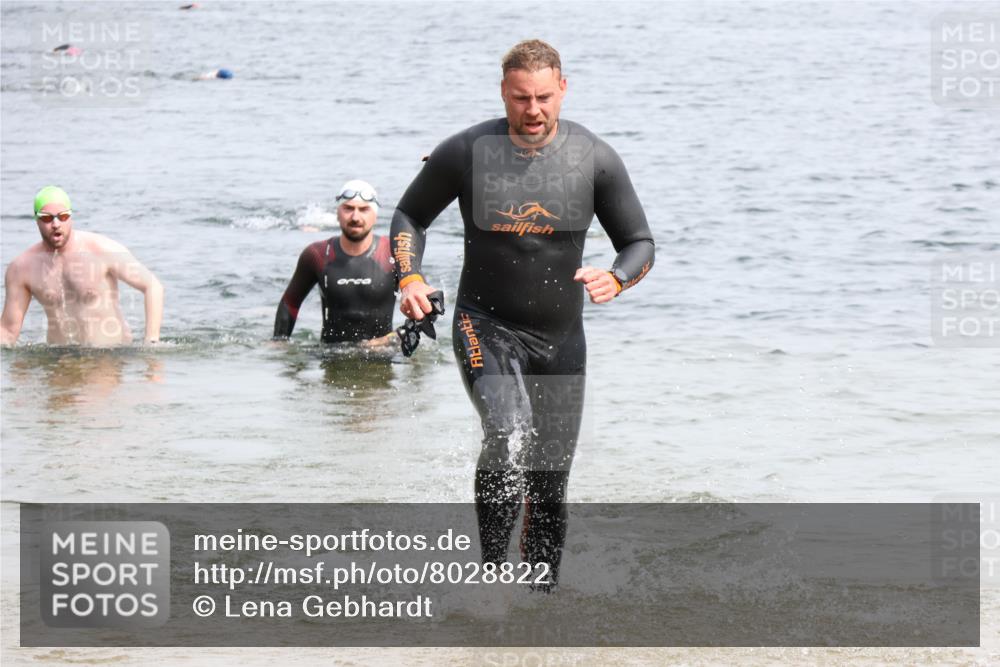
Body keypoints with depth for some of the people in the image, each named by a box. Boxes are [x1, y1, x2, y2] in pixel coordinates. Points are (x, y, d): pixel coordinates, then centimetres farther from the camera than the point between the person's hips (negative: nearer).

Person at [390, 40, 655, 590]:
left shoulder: (595, 160, -6)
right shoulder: (465, 153, -8)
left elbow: (640, 243, 1)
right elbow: (410, 215, 8)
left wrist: (614, 279, -22)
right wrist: (409, 279, -10)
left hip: (560, 338, 3)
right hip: (485, 326, -2)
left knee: (550, 485, 7)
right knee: (509, 433, -30)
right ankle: (490, 573, -22)